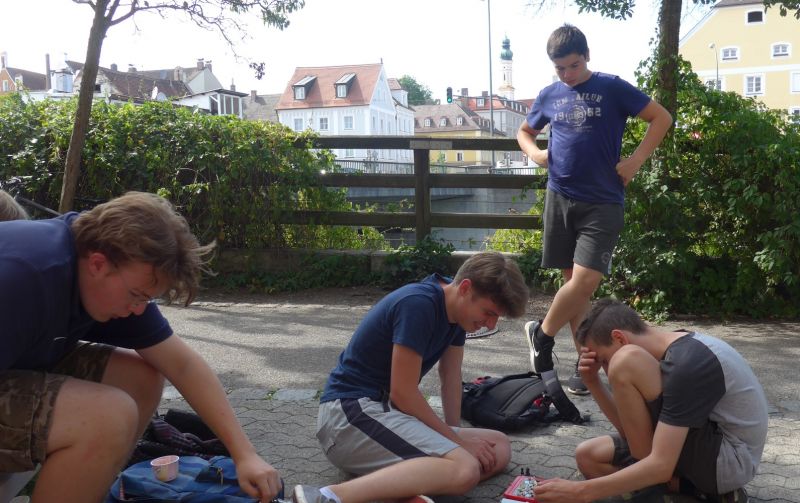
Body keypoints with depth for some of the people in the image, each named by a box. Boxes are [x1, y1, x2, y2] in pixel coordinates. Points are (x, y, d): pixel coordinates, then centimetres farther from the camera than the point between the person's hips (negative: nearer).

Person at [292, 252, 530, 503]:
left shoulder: (455, 308, 8)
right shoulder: (419, 304, -20)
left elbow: (451, 376, 15)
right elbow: (403, 393, -18)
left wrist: (454, 436, 10)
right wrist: (456, 440, -8)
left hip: (385, 409, 10)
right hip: (351, 410, -10)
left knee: (500, 447, -2)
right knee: (465, 468, -31)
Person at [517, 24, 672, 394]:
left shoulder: (612, 88, -1)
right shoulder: (549, 96, 10)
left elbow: (662, 117, 2)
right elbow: (524, 132, 26)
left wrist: (636, 160, -7)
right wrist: (535, 153, 5)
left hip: (602, 202, -3)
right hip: (559, 198, 4)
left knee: (585, 281, -14)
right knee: (573, 281, 6)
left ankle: (541, 334, 10)